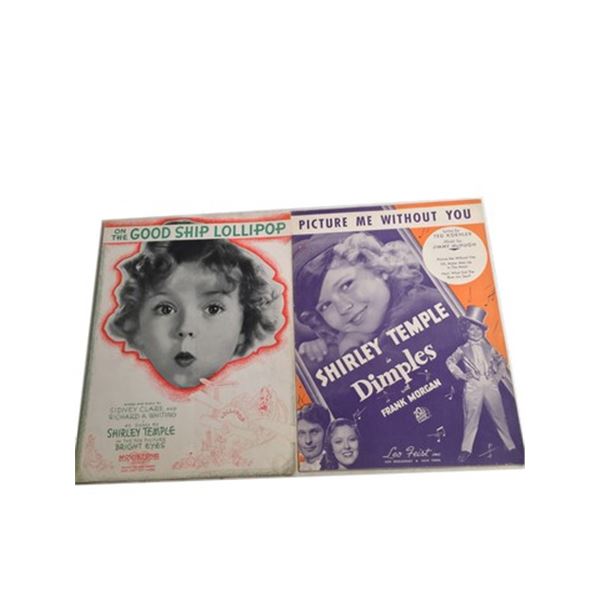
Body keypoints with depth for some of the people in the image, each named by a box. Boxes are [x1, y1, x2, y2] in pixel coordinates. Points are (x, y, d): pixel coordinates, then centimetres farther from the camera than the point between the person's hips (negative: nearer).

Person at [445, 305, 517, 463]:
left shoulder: (488, 347, 12)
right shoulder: (463, 349, 5)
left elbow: (501, 362, 21)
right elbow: (450, 362, 3)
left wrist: (498, 375, 8)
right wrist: (461, 375, -4)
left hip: (491, 385, 2)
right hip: (473, 387, -2)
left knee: (499, 416, 6)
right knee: (471, 418, -3)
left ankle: (511, 446, 17)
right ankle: (466, 449, 1)